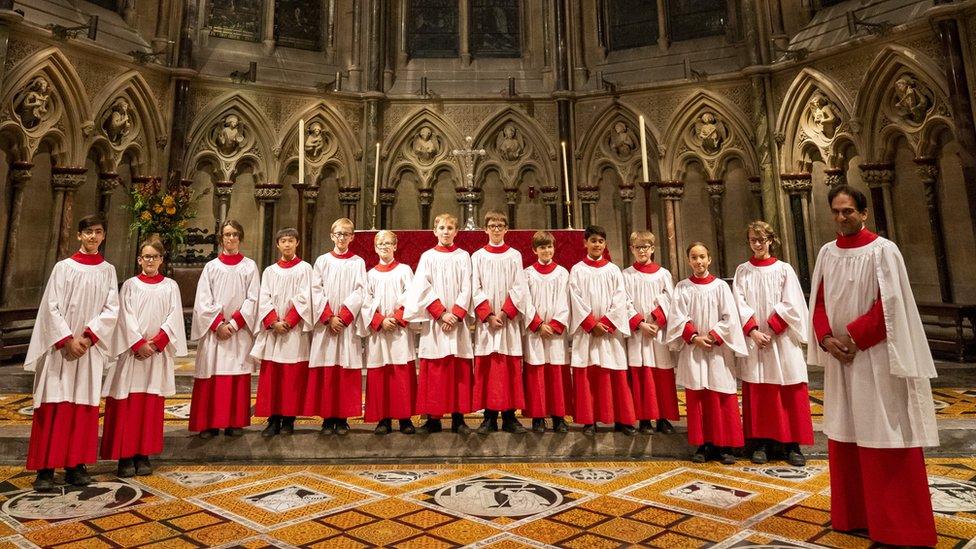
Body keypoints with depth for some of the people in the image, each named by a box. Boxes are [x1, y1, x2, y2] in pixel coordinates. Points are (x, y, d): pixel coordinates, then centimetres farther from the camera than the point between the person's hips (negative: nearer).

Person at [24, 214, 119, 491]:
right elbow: (51, 307, -4)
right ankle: (46, 468, 7)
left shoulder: (108, 271, 6)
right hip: (60, 347, -1)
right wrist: (68, 340, -13)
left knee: (84, 406, 4)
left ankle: (76, 465, 11)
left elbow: (111, 310, -1)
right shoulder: (64, 267, 2)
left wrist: (88, 337, -12)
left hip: (90, 348, 2)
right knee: (54, 405, -1)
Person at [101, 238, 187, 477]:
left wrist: (155, 342, -12)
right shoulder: (130, 285, 6)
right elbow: (126, 317, -2)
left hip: (158, 352, 1)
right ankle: (125, 456, 7)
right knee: (127, 405, -1)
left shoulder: (170, 286, 8)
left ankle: (143, 455, 11)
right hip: (132, 351, -1)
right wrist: (139, 343, -13)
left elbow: (174, 316, 0)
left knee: (151, 404, 4)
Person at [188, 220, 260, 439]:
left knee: (237, 377, 1)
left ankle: (235, 422, 7)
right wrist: (219, 324, -11)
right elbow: (203, 301, 2)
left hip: (240, 330, -1)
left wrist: (234, 323, -11)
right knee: (212, 376, 0)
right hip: (213, 330, 1)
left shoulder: (249, 266, 7)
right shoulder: (211, 266, 9)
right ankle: (209, 423, 7)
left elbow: (252, 299, 0)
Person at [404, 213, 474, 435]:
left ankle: (458, 418, 8)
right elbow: (423, 289, -1)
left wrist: (455, 314, -11)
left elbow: (466, 289, 2)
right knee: (434, 372, 0)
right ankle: (433, 418, 8)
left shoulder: (463, 256, 10)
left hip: (458, 321, 0)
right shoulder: (427, 257, 9)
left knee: (459, 371, 1)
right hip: (434, 322, 0)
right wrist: (442, 313, -12)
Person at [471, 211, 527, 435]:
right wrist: (489, 315, -11)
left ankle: (509, 416, 7)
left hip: (509, 319, 0)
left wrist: (504, 312, -11)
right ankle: (489, 416, 7)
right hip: (485, 320, 0)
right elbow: (475, 290, 1)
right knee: (486, 368, 0)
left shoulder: (514, 255, 8)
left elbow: (518, 288, 1)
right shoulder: (478, 256, 8)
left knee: (510, 368, 0)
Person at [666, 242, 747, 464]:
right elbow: (679, 319, -2)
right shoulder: (682, 288, 4)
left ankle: (724, 445, 11)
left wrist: (712, 337, -12)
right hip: (692, 350, 1)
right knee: (696, 398, 3)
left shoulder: (720, 286, 2)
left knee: (722, 398, 1)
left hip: (718, 350, 0)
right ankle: (702, 444, 12)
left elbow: (730, 318, -2)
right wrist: (694, 338, -14)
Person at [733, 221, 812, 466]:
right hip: (753, 339, 1)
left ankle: (792, 445, 11)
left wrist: (770, 329, -12)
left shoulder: (784, 270, 4)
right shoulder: (742, 271, 8)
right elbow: (739, 304, 0)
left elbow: (791, 305, -3)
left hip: (781, 339, -1)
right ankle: (760, 443, 10)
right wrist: (753, 331, -13)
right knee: (757, 393, 4)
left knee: (789, 393, 2)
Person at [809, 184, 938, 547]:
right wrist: (827, 339, -7)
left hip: (875, 356, -5)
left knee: (883, 437, 0)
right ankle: (853, 514, 23)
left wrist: (853, 338, -15)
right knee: (844, 434, 10)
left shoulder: (883, 251, -6)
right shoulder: (827, 253, 9)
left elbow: (889, 304, -11)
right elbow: (819, 301, 8)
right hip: (839, 356, 5)